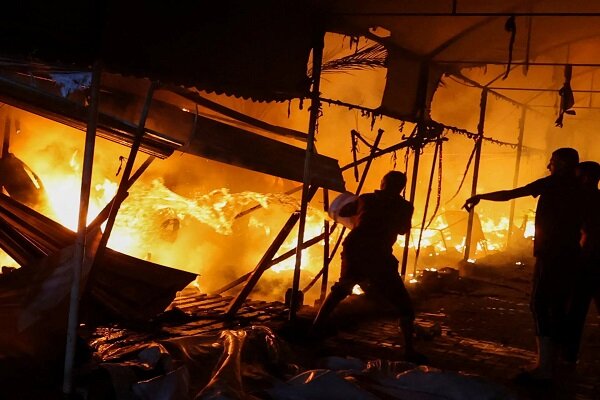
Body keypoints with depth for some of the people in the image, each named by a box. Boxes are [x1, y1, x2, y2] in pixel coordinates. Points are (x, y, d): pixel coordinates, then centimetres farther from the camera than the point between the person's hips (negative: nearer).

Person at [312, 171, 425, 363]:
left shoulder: (366, 199, 15)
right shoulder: (404, 207, 9)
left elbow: (342, 212, 26)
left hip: (353, 249, 4)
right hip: (378, 256, -4)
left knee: (341, 289, 29)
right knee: (404, 304, 6)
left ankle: (316, 328, 28)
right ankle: (409, 351, -1)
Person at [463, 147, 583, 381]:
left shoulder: (553, 183, -5)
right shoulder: (579, 190, 15)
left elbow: (509, 195, -5)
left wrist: (479, 197, 3)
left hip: (551, 255, -8)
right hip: (569, 257, 8)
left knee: (540, 306, -10)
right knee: (558, 308, 10)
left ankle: (544, 367, -16)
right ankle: (550, 363, 15)